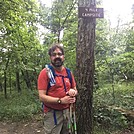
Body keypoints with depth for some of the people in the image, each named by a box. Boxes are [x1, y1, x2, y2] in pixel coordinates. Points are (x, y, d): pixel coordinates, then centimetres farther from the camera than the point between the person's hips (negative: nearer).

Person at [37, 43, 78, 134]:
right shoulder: (45, 72, -10)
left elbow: (75, 90, 17)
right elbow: (42, 97, -15)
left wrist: (73, 92, -6)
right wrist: (61, 100, -22)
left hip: (67, 112, 5)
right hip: (52, 114, -5)